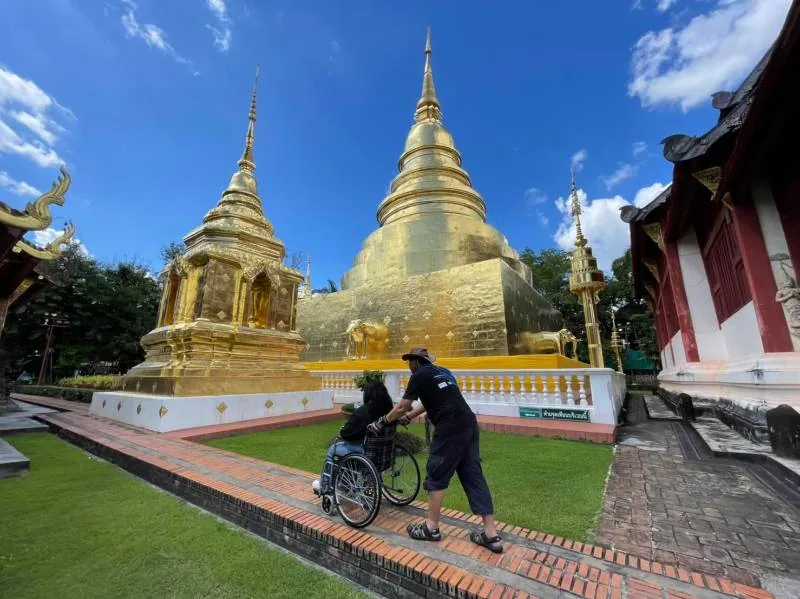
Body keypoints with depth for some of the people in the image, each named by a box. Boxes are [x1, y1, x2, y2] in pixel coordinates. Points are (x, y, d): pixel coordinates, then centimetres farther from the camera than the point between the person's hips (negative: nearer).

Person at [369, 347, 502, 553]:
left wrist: (382, 422, 16)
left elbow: (401, 407, 0)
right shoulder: (439, 372, 23)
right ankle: (491, 534, 17)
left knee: (436, 476, 7)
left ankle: (431, 527, 20)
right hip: (468, 425, 9)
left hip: (450, 428, -8)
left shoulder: (420, 375, -1)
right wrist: (408, 417, 43)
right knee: (474, 477, 12)